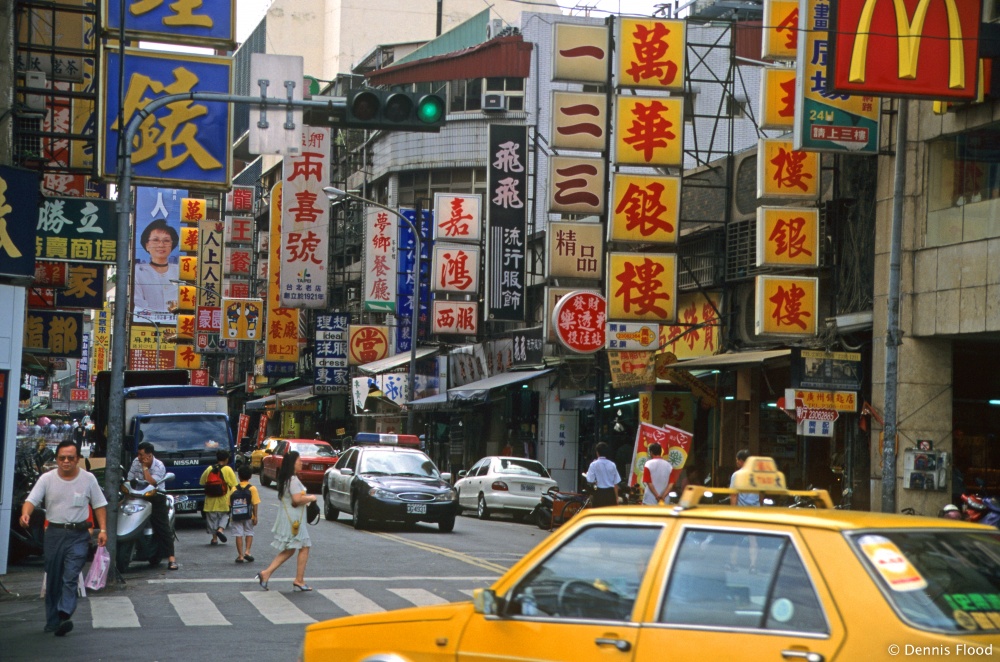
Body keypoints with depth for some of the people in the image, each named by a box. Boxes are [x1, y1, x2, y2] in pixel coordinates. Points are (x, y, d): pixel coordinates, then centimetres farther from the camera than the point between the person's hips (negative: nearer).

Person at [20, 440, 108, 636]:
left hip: (78, 534, -2)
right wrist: (25, 514, -29)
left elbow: (100, 505, 7)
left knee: (70, 577, -15)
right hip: (54, 533, 2)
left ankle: (65, 616, -23)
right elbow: (32, 500, -7)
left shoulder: (88, 479, 1)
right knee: (53, 579, 9)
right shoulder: (47, 479, 2)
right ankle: (52, 621, 18)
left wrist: (103, 529, -3)